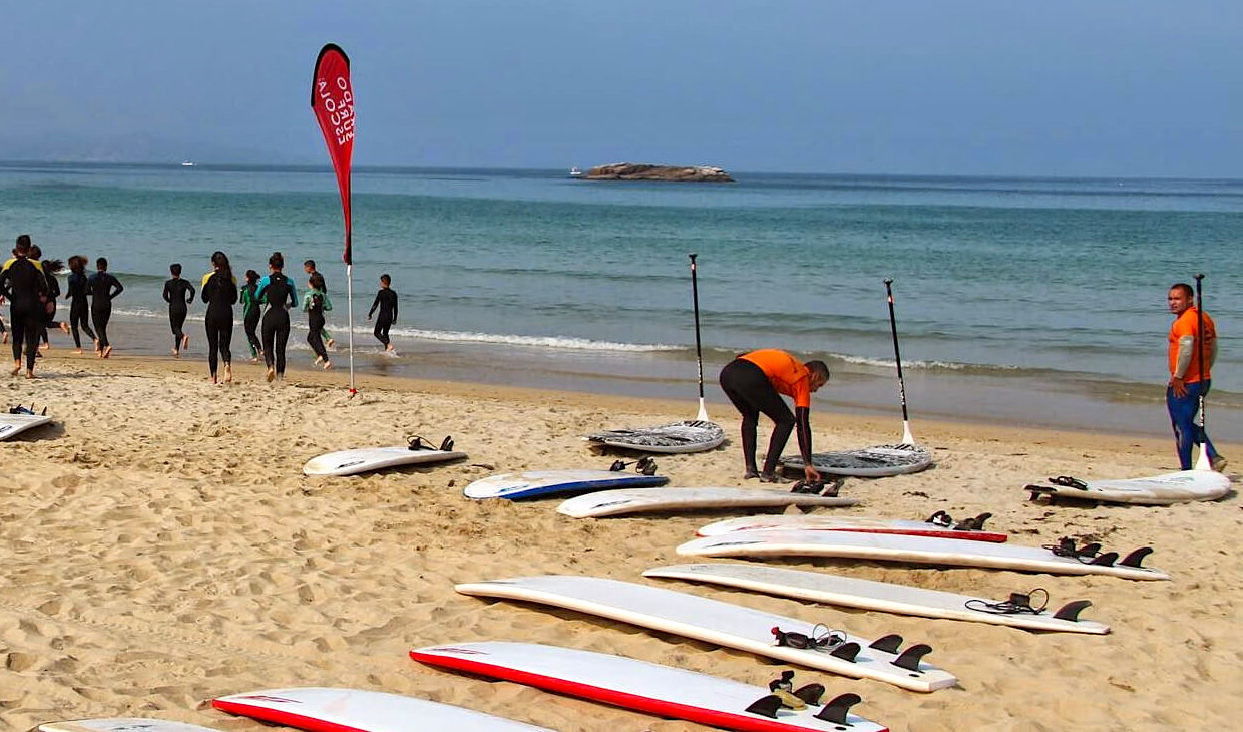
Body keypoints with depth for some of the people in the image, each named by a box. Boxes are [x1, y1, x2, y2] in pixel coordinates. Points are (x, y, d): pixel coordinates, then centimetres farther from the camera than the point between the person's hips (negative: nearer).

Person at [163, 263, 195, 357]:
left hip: (173, 307, -3)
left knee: (175, 328, -1)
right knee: (178, 327, 14)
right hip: (183, 307, 3)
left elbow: (165, 296, -7)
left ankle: (183, 336, -35)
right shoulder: (184, 282, 1)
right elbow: (192, 290, -14)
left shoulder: (168, 283, -2)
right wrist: (190, 300, 2)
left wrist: (170, 301, 13)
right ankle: (177, 350, 15)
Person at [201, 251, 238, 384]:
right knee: (224, 345, 6)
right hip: (227, 314, 1)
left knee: (212, 347, 8)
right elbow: (234, 300, 9)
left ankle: (213, 377, 7)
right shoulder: (232, 279, 2)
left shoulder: (208, 278, -3)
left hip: (212, 314, -1)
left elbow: (204, 298, 5)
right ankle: (227, 364, -26)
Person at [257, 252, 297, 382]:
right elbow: (295, 302, 9)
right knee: (281, 348, 10)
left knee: (268, 345, 11)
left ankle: (270, 366, -15)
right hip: (283, 316, 2)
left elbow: (257, 297, 11)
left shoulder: (265, 280, -4)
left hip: (269, 316, -2)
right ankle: (280, 374, 6)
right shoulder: (289, 282, 2)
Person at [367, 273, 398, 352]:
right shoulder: (393, 293, 6)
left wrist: (369, 315, 1)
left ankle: (389, 344, -15)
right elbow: (395, 307, 11)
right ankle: (386, 349, 17)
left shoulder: (381, 292, -11)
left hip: (382, 316, -6)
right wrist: (395, 318, 21)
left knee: (377, 333, 5)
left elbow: (375, 304, -10)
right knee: (385, 333, 20)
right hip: (390, 316, 6)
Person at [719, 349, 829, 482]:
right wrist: (808, 465, 15)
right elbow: (803, 425, 14)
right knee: (786, 421, 12)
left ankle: (750, 469, 23)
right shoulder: (803, 378, 18)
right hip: (751, 379, -7)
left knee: (750, 416, 33)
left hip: (726, 373, 7)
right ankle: (768, 472, 8)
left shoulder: (790, 364, 37)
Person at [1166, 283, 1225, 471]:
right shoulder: (1205, 318, 12)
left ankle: (1186, 470, 5)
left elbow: (1186, 348, -27)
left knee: (1182, 427, 1)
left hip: (1183, 385, -9)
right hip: (1204, 381, 9)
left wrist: (1178, 377, -20)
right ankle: (1214, 458, 11)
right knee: (1189, 425, 20)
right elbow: (1213, 349, 18)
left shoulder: (1184, 321, -17)